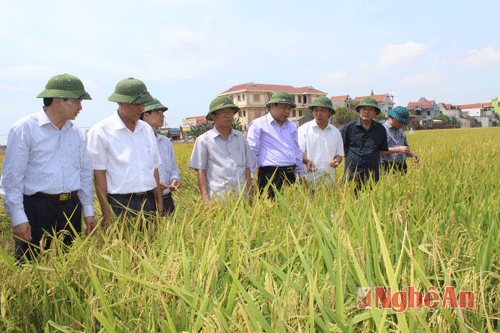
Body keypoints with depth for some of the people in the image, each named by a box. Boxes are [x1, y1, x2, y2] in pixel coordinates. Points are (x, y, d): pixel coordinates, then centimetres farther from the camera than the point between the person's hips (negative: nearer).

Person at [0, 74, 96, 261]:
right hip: (36, 209, -5)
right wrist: (18, 217, -10)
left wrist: (88, 211, 12)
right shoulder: (24, 129, -5)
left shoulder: (76, 133, 12)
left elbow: (85, 173, 16)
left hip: (71, 209, 5)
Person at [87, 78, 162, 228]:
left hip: (148, 203, 5)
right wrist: (106, 213, -10)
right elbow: (99, 174, -7)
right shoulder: (100, 131, -4)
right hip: (119, 204, -4)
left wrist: (159, 201, 11)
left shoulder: (147, 129, 13)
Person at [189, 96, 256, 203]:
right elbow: (200, 171, 1)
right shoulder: (203, 140, 4)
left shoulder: (240, 137, 16)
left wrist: (251, 195, 13)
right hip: (217, 198, -3)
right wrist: (206, 199, -8)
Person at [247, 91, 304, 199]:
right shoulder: (258, 124, -1)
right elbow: (252, 151, -4)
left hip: (290, 174, 6)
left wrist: (300, 175, 23)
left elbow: (297, 152, 25)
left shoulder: (292, 126, 18)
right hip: (270, 175, -5)